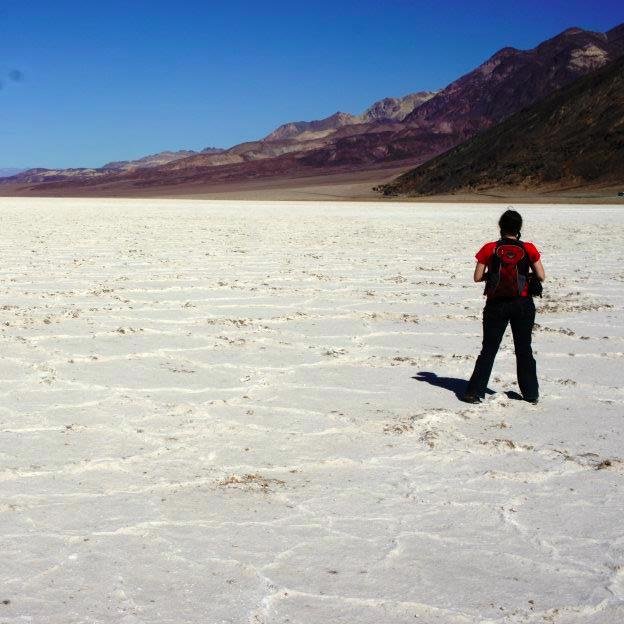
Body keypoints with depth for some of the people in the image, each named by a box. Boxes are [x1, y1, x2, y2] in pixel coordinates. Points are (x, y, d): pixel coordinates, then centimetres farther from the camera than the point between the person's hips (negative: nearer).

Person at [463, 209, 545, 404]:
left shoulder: (490, 249, -7)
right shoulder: (528, 249, -6)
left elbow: (477, 277, -6)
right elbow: (541, 277, -5)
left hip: (496, 305, 0)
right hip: (523, 305, 1)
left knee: (488, 350, 9)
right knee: (524, 349, 15)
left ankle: (475, 392, 5)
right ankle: (531, 393, 21)